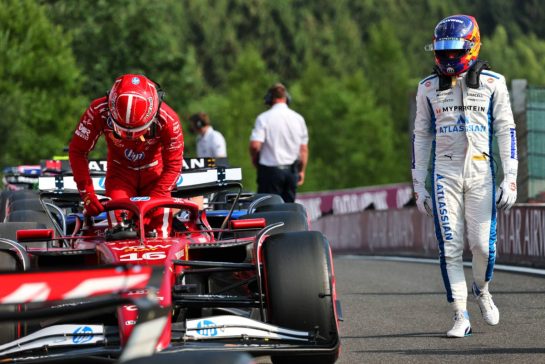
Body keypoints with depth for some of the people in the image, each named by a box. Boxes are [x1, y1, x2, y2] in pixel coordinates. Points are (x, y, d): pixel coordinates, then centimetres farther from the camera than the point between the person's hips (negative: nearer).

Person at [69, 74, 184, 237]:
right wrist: (87, 194, -22)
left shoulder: (167, 119, -28)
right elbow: (77, 151, -15)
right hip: (120, 171, 0)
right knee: (119, 215, -26)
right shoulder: (99, 111, -28)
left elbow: (173, 165, -19)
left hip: (154, 172, 0)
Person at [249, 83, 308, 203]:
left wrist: (255, 161, 3)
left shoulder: (263, 118, -9)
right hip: (291, 170, 4)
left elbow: (255, 145, -17)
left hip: (271, 170, -4)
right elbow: (304, 149, 7)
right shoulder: (298, 119, 4)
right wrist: (301, 171, 18)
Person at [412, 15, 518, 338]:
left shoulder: (492, 83, 1)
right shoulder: (429, 88, 8)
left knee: (483, 244, -6)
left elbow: (506, 130, 2)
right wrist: (419, 186, 10)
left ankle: (482, 289, 26)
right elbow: (422, 137, 13)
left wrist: (511, 178, -5)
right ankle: (461, 317, 1)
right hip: (444, 174, 2)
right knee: (451, 248, -4)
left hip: (481, 172, -2)